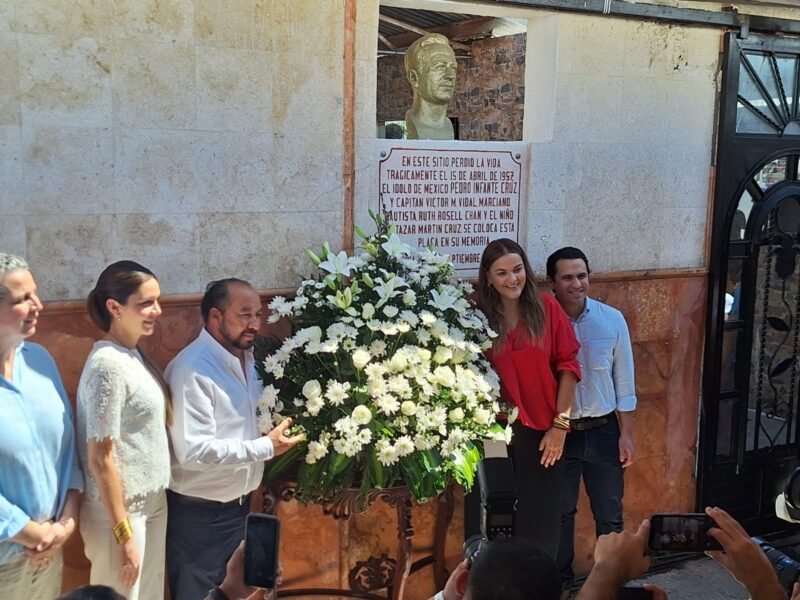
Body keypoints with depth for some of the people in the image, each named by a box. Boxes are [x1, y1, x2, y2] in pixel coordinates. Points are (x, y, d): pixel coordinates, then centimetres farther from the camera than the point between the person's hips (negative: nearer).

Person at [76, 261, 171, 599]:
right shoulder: (109, 364, -21)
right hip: (121, 509, -8)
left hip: (151, 501, 8)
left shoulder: (134, 354, 4)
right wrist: (123, 533, -18)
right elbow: (100, 459, -20)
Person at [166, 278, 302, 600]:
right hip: (199, 513, -8)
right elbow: (193, 451, -29)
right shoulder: (192, 369, -23)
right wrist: (267, 447, -26)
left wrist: (277, 426, 3)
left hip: (239, 503, 8)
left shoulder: (247, 358, 6)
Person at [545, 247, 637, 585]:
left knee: (609, 515, 12)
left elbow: (624, 382, 1)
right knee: (560, 513, 15)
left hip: (603, 430, 1)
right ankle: (561, 582, 33)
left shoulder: (612, 319, -4)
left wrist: (626, 434, -1)